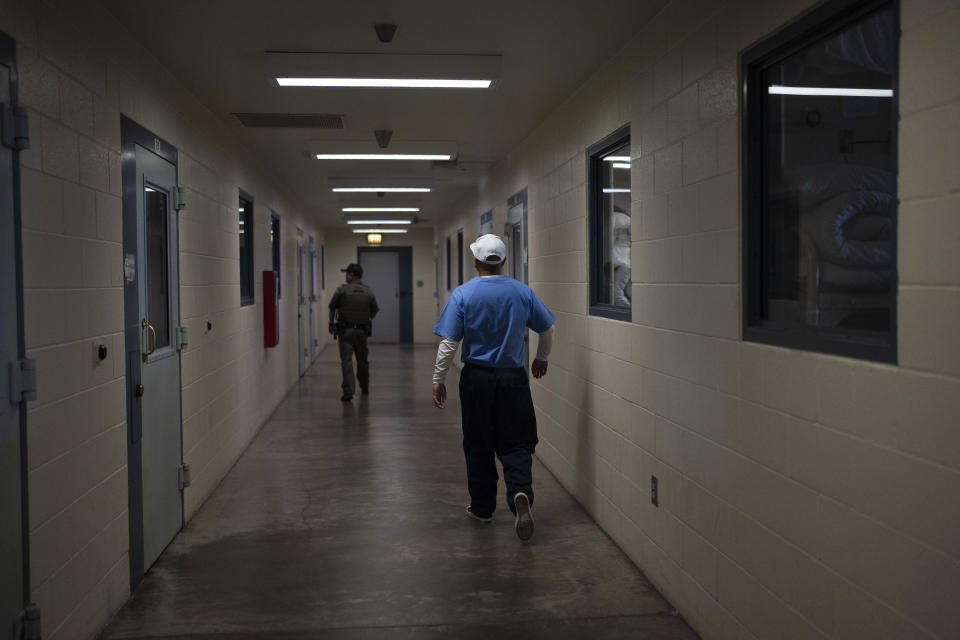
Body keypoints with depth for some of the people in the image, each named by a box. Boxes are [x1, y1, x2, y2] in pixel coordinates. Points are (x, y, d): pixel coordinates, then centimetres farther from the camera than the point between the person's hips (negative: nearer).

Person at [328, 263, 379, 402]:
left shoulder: (342, 290, -7)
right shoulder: (368, 292, 3)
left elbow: (332, 308, 3)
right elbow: (374, 311, 12)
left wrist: (331, 324, 18)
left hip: (345, 330, -3)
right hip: (362, 331, 4)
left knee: (346, 360, -7)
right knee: (362, 360, 18)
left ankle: (348, 391, -17)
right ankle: (365, 388, 34)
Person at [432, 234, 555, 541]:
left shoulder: (463, 294, -7)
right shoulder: (522, 292, -1)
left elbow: (448, 343, -10)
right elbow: (547, 329, 9)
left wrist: (438, 380, -1)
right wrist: (541, 359, 27)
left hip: (477, 379, -1)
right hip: (514, 378, 1)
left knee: (479, 447, 12)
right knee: (515, 444, 6)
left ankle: (482, 507, 22)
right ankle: (520, 492, -19)